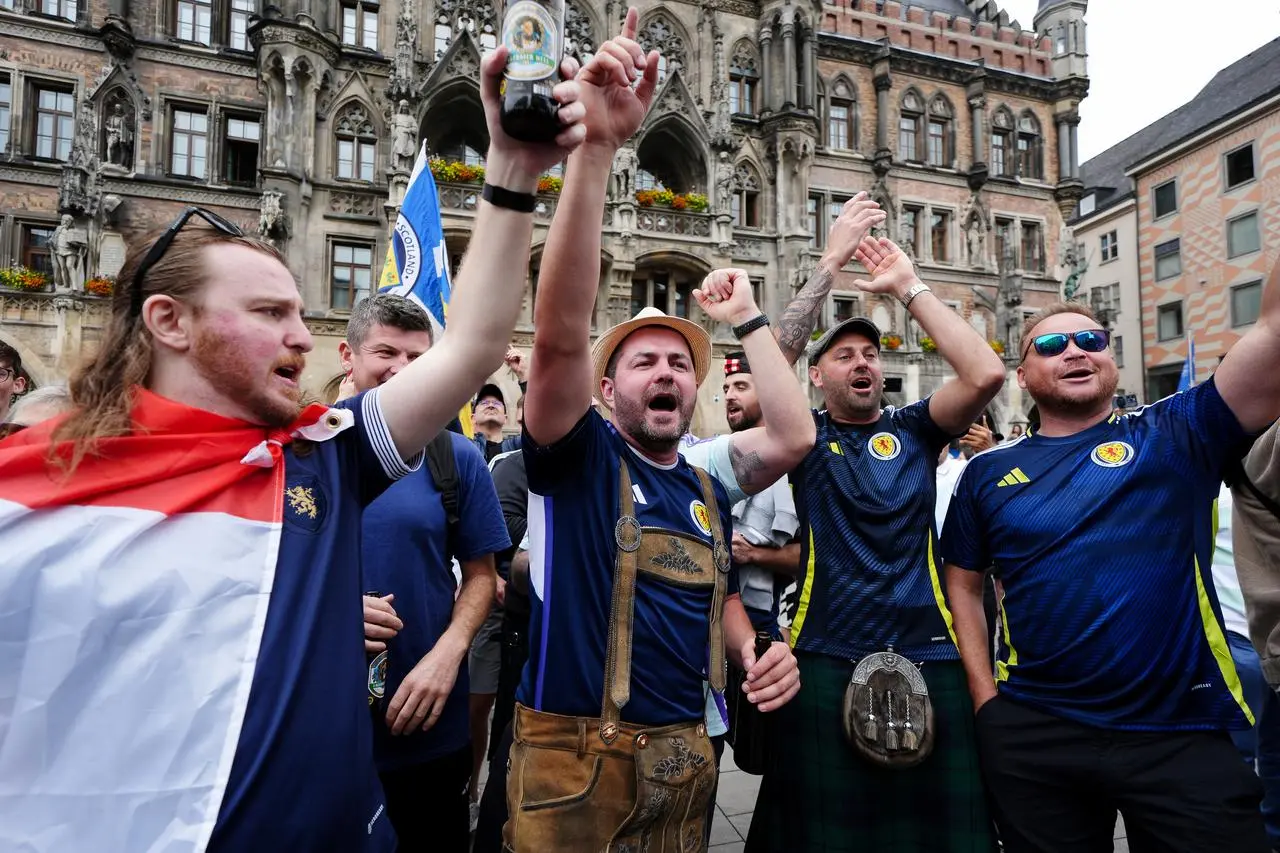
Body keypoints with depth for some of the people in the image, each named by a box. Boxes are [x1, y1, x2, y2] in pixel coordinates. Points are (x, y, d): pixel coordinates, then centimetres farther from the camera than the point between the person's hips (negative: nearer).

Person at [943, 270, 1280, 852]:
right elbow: (964, 585, 8)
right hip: (1031, 735, 2)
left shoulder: (1176, 434, 0)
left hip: (1184, 735, -1)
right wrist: (986, 697, 1)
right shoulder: (988, 473, 3)